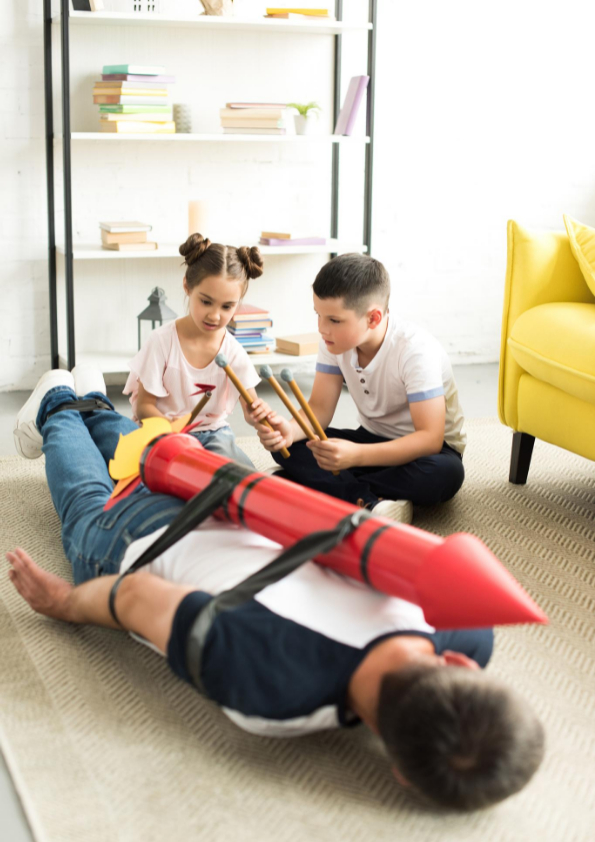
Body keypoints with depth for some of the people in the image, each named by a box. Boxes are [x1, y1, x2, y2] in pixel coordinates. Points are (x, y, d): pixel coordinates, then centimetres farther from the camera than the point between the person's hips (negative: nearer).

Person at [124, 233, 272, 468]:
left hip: (214, 431, 3)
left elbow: (250, 409, -7)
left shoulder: (233, 351, -6)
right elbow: (144, 405, -8)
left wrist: (257, 413, -34)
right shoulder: (162, 341, -13)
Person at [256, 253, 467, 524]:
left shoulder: (416, 350, -27)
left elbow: (430, 438, -33)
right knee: (283, 445, -17)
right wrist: (290, 430, -32)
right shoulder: (335, 341, -10)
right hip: (372, 440, 5)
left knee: (446, 474, -41)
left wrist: (357, 455, -46)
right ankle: (370, 503, -31)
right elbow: (319, 408, -7)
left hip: (423, 447, -5)